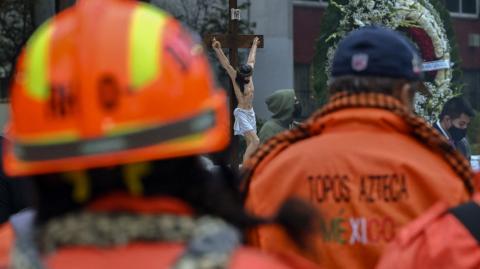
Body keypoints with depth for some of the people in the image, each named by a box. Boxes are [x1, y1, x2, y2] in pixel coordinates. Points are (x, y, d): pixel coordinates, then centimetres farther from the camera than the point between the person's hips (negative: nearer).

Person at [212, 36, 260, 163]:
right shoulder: (235, 78, -11)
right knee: (255, 141, -19)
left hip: (250, 113, 8)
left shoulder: (249, 76, 5)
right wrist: (217, 49, -35)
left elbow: (251, 60, 21)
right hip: (242, 113, -8)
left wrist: (254, 45, 36)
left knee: (250, 143, 6)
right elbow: (226, 64, -23)